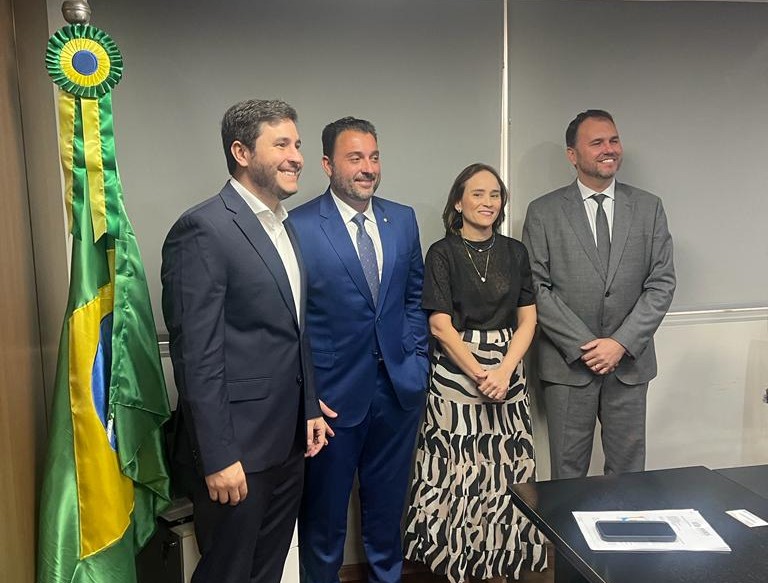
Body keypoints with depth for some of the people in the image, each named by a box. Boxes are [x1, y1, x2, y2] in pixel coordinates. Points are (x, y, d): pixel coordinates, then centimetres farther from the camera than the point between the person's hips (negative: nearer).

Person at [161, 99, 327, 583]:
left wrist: (310, 409, 14)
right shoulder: (204, 229, -17)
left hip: (288, 443, 8)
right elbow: (197, 356, -20)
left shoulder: (284, 226, 11)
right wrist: (218, 458, -18)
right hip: (237, 449, -8)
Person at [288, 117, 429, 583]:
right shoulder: (298, 226, -10)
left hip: (399, 388, 4)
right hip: (333, 394, -4)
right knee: (325, 511, 15)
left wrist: (416, 357, 4)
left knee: (388, 505, 21)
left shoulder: (403, 219, 5)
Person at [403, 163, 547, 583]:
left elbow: (527, 320, 5)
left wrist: (504, 371, -9)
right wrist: (480, 375, -13)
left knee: (504, 471, 6)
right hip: (456, 372, -3)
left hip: (507, 372, 3)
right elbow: (440, 324, -8)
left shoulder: (514, 252, 9)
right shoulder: (442, 253, -2)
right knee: (458, 472, 2)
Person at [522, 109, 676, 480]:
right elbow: (536, 287, -6)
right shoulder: (543, 212, -1)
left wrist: (622, 343, -10)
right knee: (568, 472, 8)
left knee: (628, 470, 12)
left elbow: (662, 283, 1)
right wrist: (582, 346, -12)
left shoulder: (649, 208, 6)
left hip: (630, 360, 2)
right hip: (567, 362, -2)